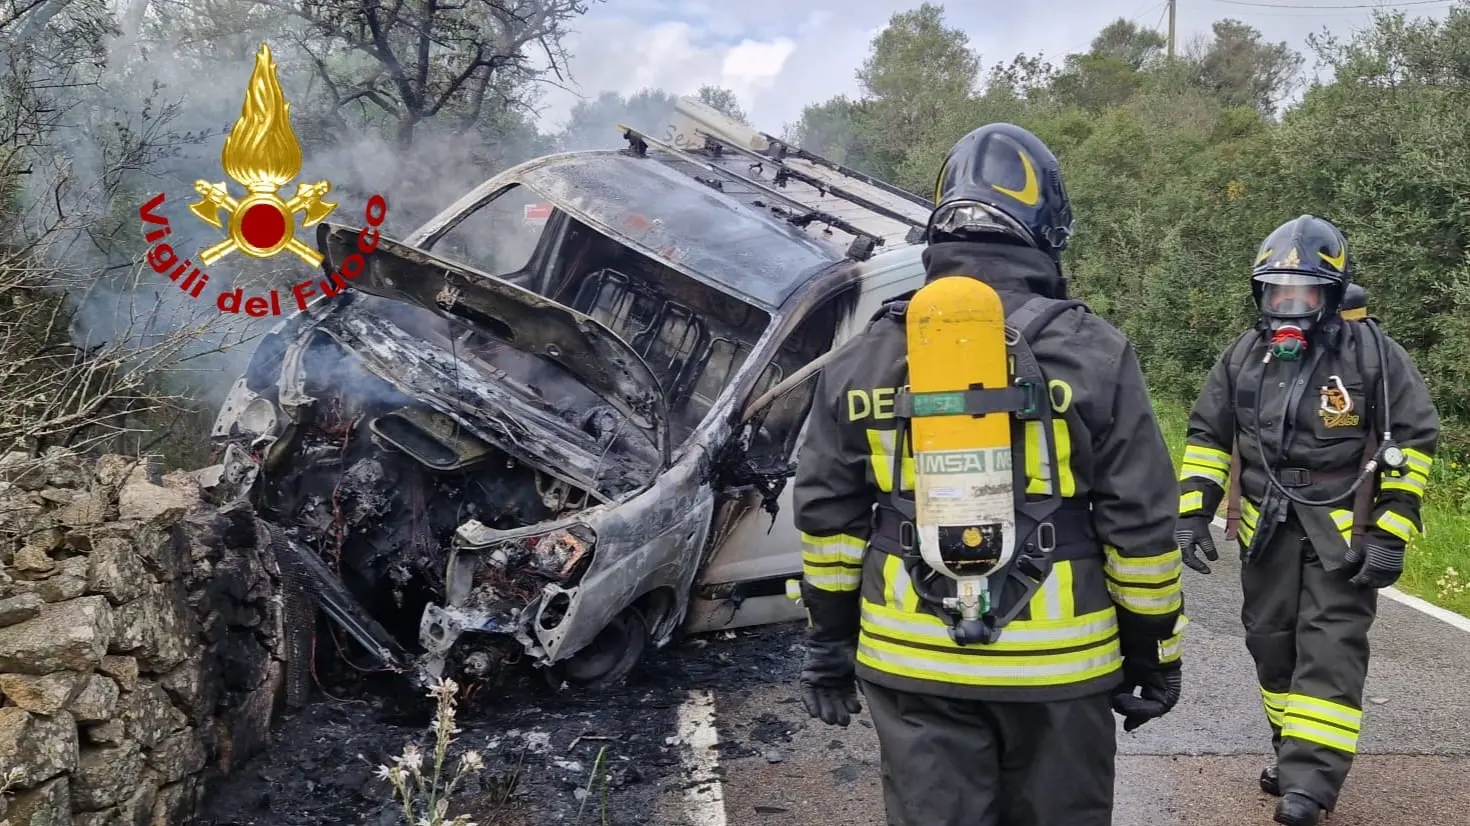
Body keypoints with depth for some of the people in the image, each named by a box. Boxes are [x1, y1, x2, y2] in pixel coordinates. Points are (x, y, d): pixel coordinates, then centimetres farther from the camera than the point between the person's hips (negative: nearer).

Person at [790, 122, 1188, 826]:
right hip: (1055, 663, -1)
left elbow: (827, 515, 5)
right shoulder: (1092, 352, -8)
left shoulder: (865, 358, 0)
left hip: (911, 663, 2)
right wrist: (1153, 655, 7)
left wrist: (827, 645, 15)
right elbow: (1142, 524, -5)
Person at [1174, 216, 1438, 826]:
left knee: (1330, 653, -7)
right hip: (1267, 531, 5)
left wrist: (1390, 535, -11)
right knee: (1272, 643, 12)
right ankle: (1295, 751, 30)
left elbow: (1413, 442, -5)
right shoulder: (1243, 357, 4)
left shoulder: (1372, 354, -8)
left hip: (1343, 532, -4)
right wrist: (1192, 514, 1)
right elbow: (1207, 438, 10)